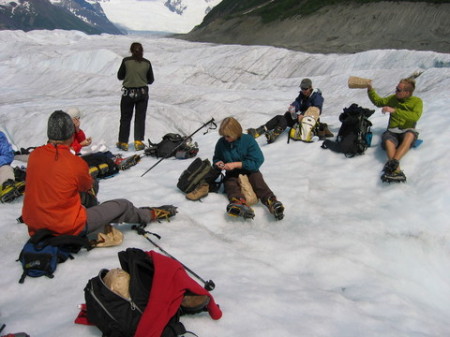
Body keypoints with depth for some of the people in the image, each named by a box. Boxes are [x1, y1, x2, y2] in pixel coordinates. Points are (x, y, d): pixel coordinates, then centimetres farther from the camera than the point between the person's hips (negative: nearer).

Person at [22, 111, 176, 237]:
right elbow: (87, 186, 1)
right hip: (68, 229, -6)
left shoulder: (34, 155, -3)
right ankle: (150, 215, 35)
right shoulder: (76, 164, -18)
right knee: (123, 206, 9)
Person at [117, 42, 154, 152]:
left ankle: (123, 142, 15)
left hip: (128, 93, -1)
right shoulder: (147, 63, -4)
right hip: (142, 93, 1)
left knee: (125, 118, 11)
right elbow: (151, 80, 3)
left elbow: (120, 76, 0)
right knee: (140, 118, 11)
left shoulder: (126, 61, -9)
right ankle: (138, 142, 10)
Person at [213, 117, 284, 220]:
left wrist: (236, 164, -24)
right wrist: (218, 163, -10)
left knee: (256, 177, -33)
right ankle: (240, 203, -64)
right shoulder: (221, 143, -1)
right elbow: (216, 158, 17)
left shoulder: (248, 140, -12)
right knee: (229, 183, -31)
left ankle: (271, 201, -57)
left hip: (250, 171, -1)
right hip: (232, 174, 2)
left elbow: (257, 161, -18)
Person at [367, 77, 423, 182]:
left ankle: (393, 163, -56)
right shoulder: (393, 98, 17)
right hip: (392, 132, 2)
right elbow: (378, 101, 30)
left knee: (410, 135, -40)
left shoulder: (417, 101, 4)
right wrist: (370, 89, 17)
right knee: (388, 141, -36)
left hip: (407, 132, -2)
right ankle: (397, 172, -57)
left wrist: (395, 110, -22)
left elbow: (415, 116, -15)